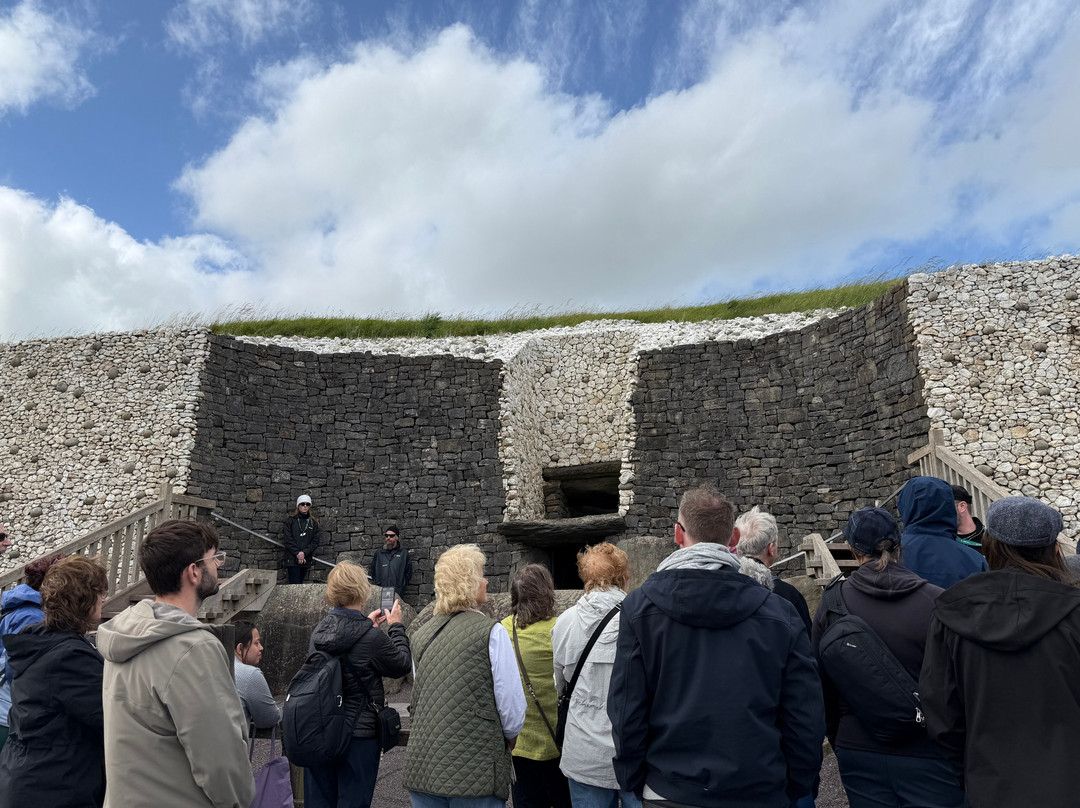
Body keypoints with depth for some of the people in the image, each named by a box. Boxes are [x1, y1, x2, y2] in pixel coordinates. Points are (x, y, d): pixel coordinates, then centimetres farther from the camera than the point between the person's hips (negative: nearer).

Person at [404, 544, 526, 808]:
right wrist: (509, 735, 10)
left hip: (422, 766, 6)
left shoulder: (421, 634, 6)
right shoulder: (492, 632, -13)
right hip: (474, 770, -5)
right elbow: (512, 704, -11)